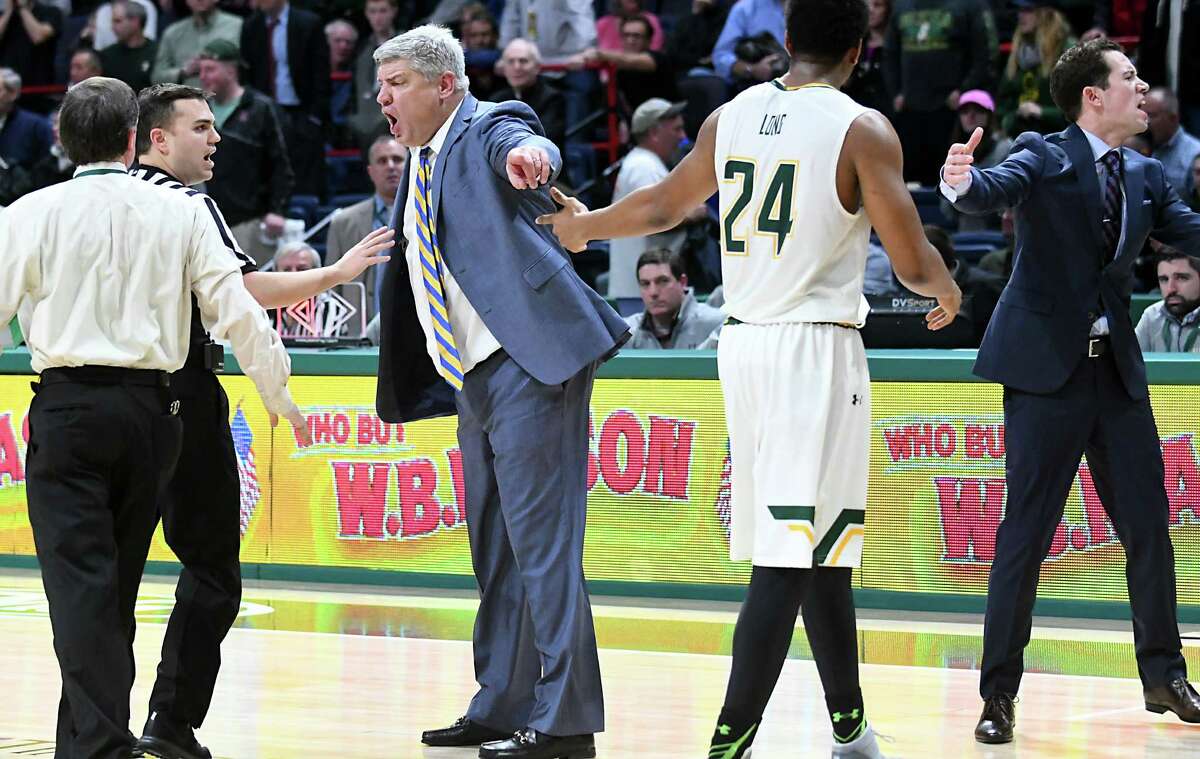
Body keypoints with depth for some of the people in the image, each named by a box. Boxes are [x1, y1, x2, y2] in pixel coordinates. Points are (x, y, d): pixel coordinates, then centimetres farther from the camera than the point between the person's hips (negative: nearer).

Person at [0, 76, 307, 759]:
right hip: (152, 408, 3)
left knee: (80, 581, -7)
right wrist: (280, 396, 15)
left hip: (69, 407, -3)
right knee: (119, 584, 15)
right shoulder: (181, 214, 5)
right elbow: (239, 313, 3)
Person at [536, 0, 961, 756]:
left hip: (744, 345, 7)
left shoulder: (731, 118, 7)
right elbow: (911, 260, -9)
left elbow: (663, 205, 21)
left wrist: (584, 225, 41)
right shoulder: (862, 129, -9)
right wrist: (948, 291, 14)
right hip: (818, 350, -7)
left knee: (818, 548, 17)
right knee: (790, 558, -7)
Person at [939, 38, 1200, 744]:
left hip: (1118, 369, 6)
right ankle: (999, 695, 1)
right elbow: (995, 192, -23)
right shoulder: (1044, 157, -5)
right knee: (1026, 533, -4)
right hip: (1047, 367, -6)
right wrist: (961, 181, -46)